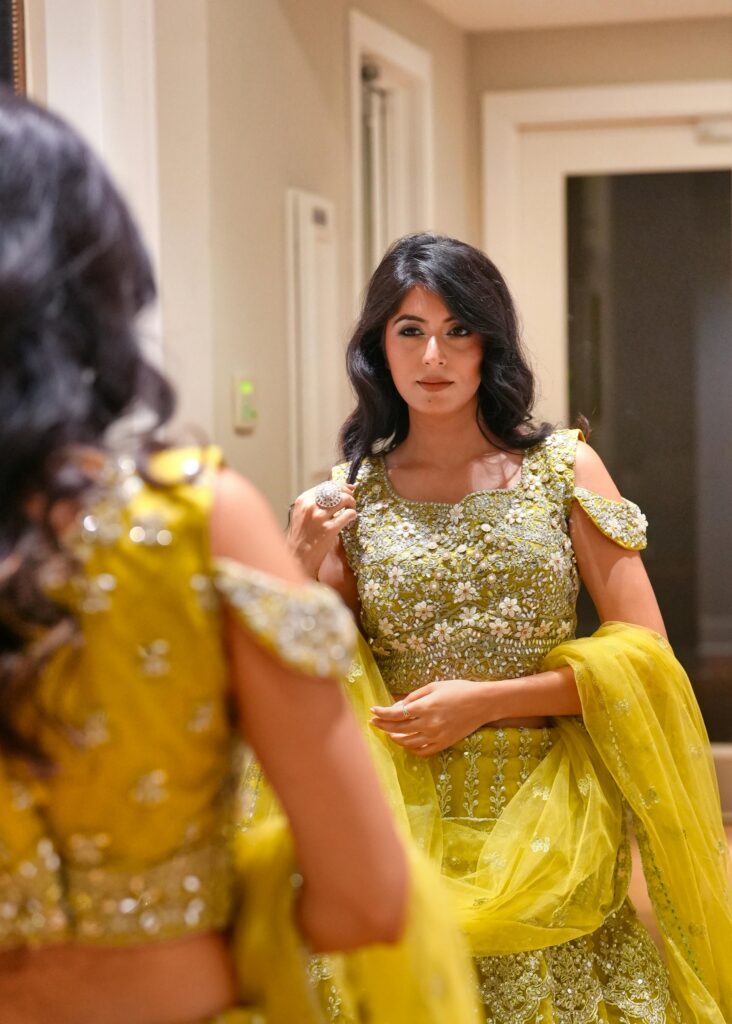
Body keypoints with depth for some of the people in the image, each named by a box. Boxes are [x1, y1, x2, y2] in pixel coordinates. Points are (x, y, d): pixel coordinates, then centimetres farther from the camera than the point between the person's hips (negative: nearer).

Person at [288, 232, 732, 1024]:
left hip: (546, 831, -1)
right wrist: (305, 568, -11)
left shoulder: (563, 469, 0)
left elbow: (645, 656, -4)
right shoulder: (347, 497, 3)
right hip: (407, 832, 1)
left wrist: (483, 700, -12)